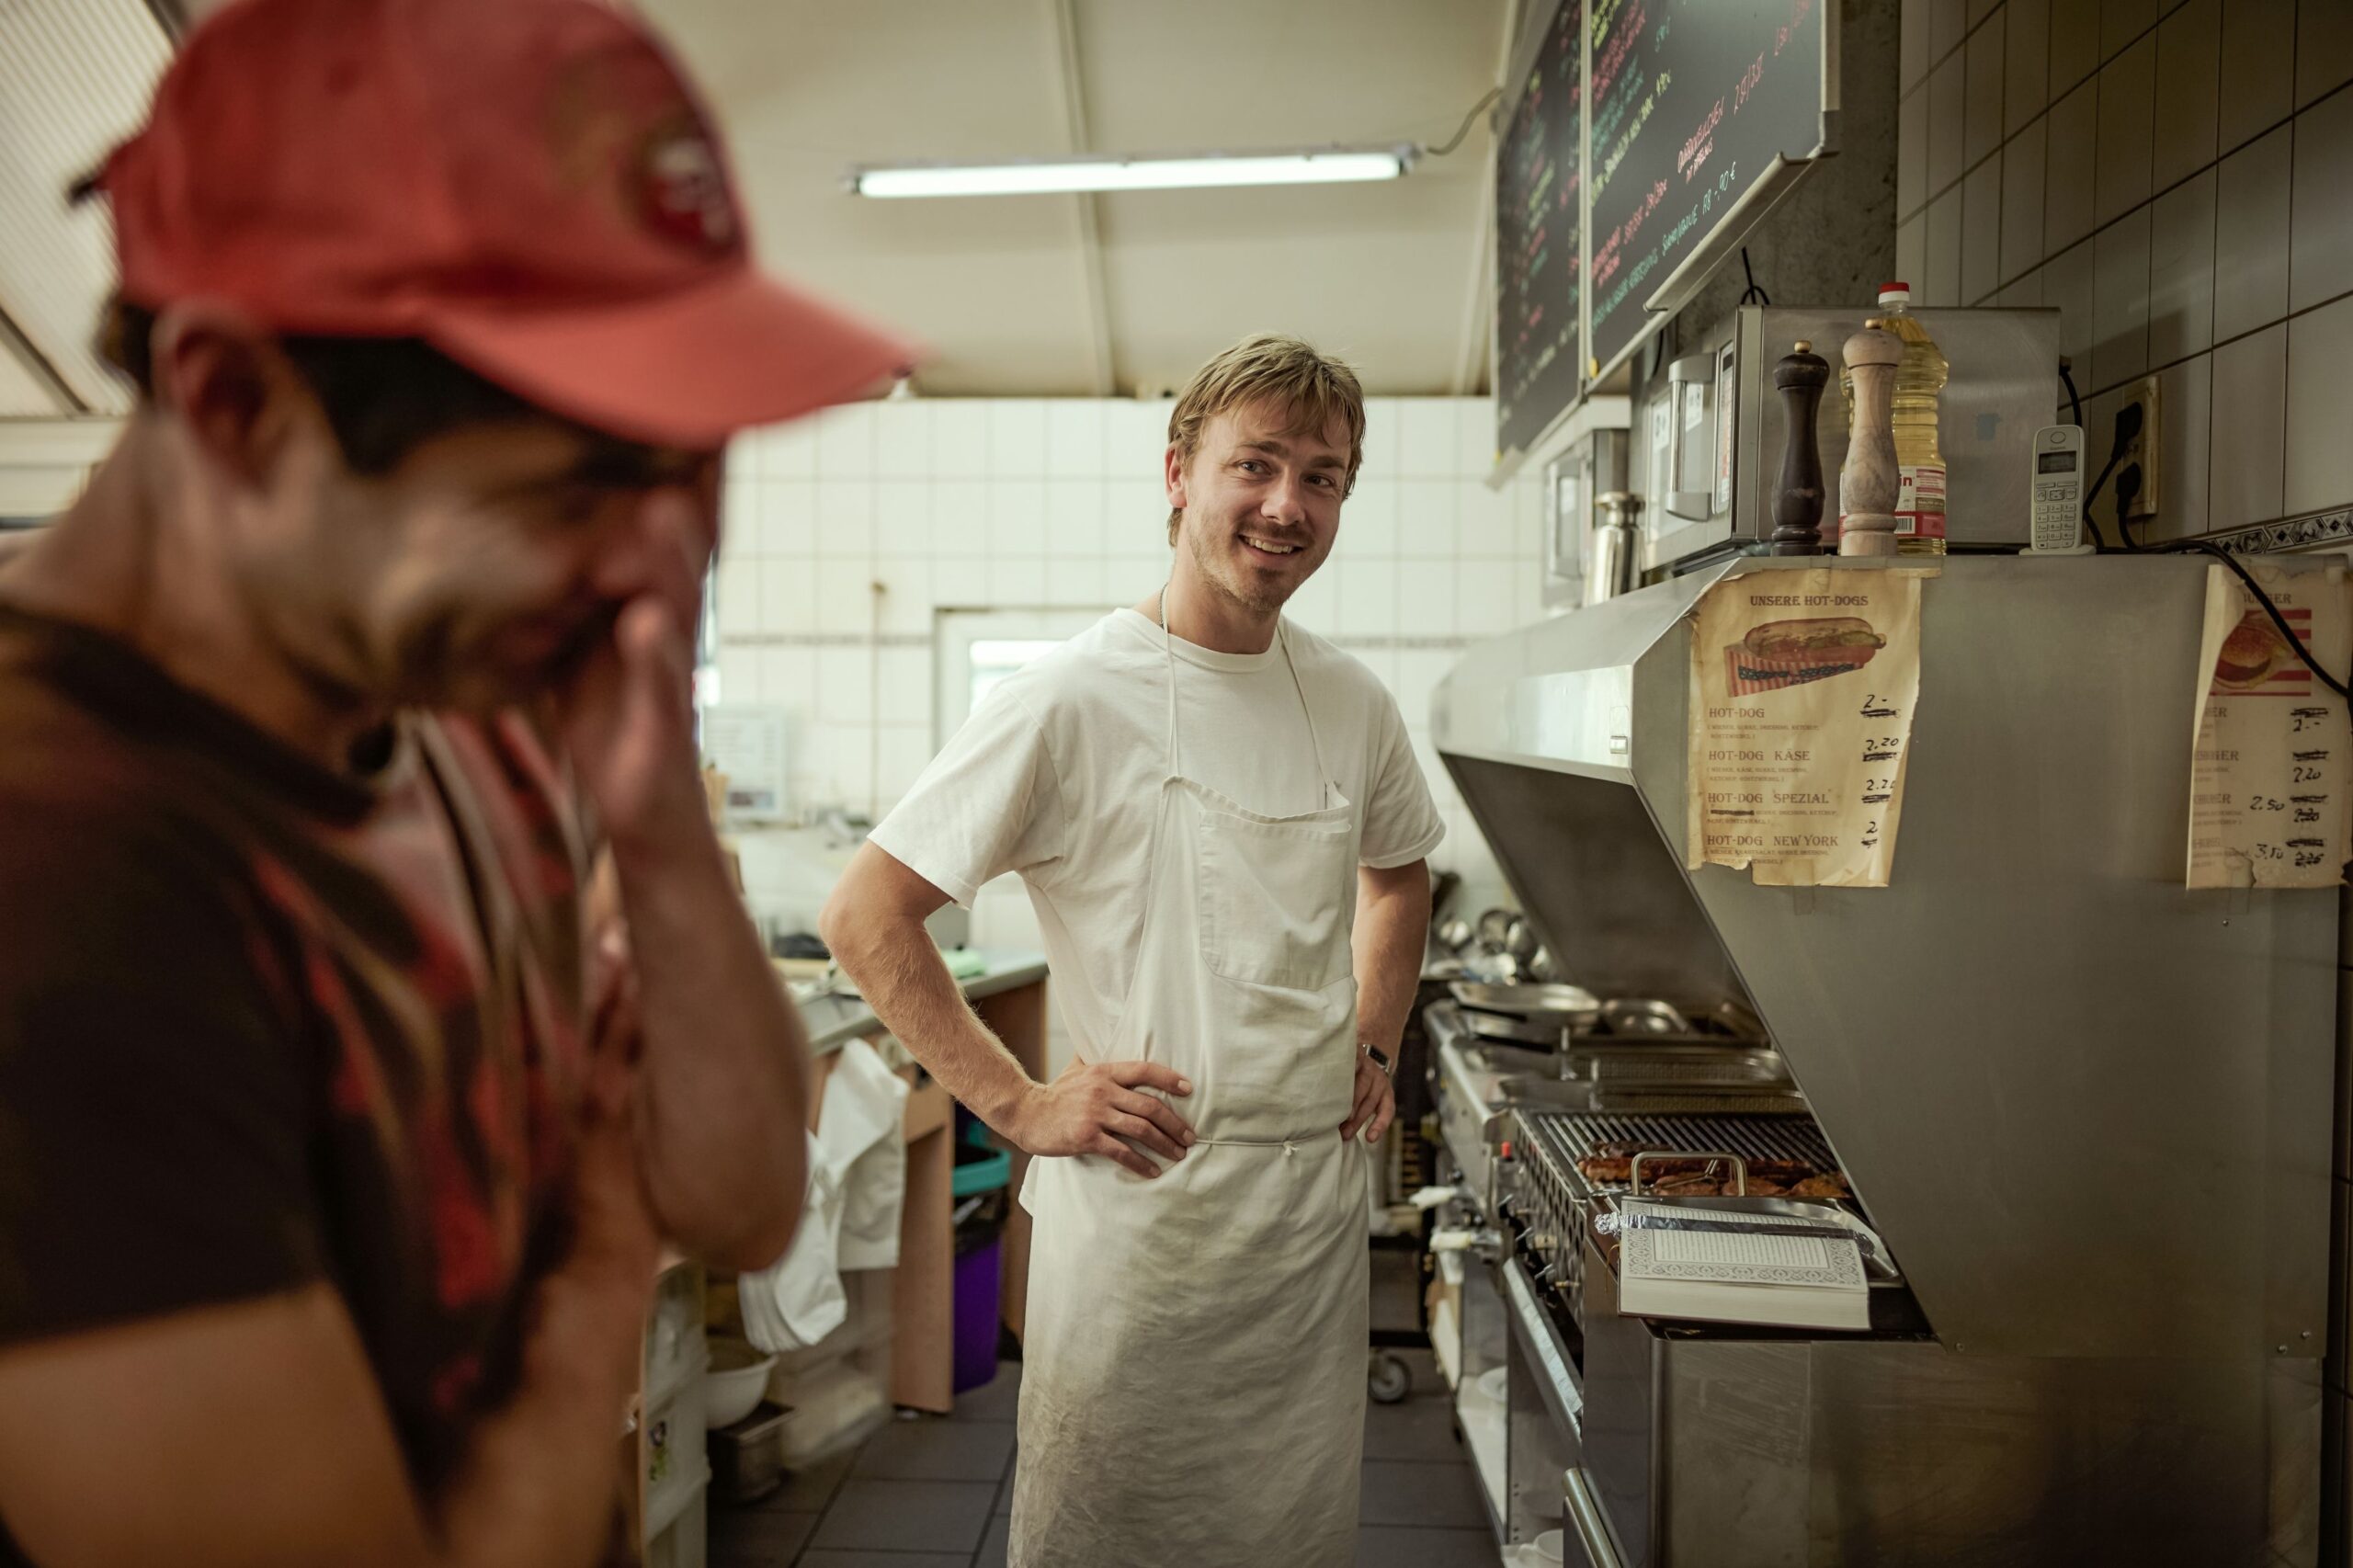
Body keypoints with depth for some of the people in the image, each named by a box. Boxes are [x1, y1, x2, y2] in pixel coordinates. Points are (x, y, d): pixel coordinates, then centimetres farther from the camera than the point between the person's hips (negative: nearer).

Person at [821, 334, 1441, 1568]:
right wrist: (1020, 1105, -15)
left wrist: (1372, 1045, 11)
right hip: (1141, 1209, -5)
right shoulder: (1075, 699, -14)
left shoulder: (1351, 703, 3)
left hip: (1321, 1209, 5)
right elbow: (864, 917, -13)